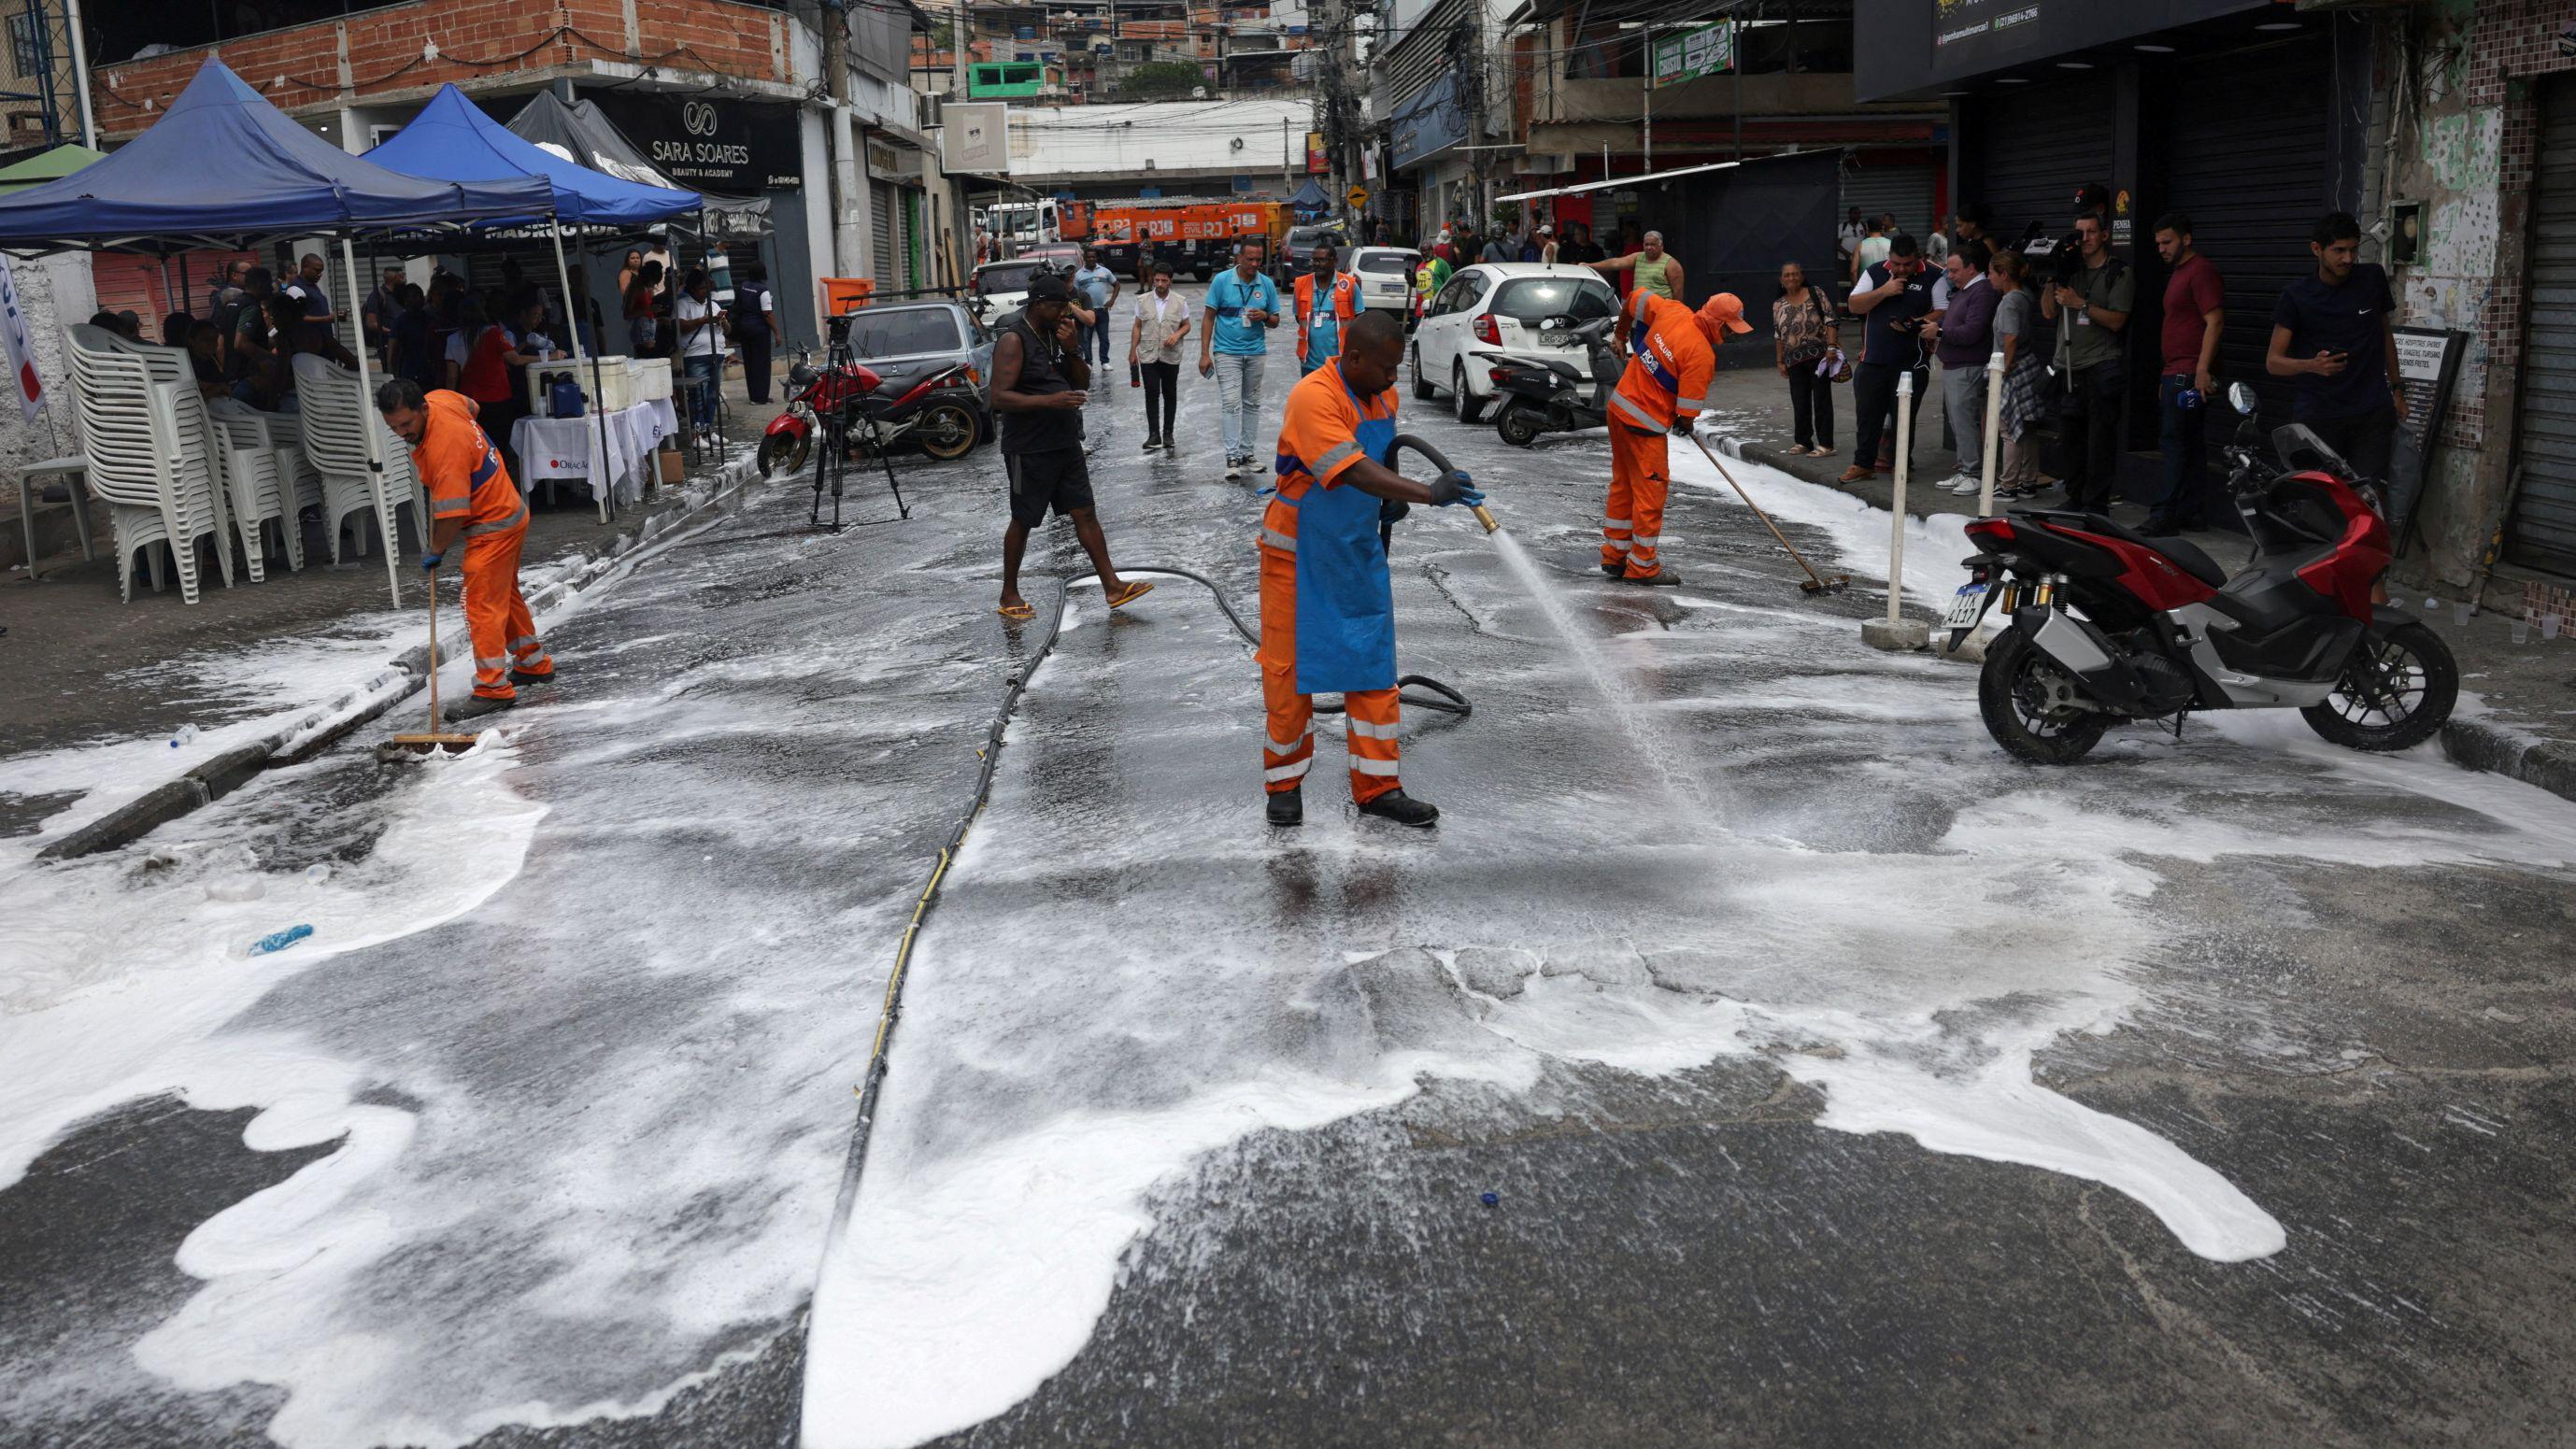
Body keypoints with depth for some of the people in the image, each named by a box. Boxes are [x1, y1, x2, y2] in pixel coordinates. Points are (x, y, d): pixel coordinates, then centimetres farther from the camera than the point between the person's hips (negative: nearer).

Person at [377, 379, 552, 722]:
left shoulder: (444, 449, -31)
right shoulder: (440, 398, -5)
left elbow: (453, 514, -27)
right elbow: (471, 405, 21)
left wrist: (435, 551, -11)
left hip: (493, 528, -10)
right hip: (510, 510, 10)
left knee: (482, 606, -8)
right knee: (506, 594, 22)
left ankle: (493, 689, -6)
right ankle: (534, 663, 36)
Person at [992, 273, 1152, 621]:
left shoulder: (1059, 333, 9)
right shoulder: (1013, 340, -15)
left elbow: (1083, 383, 11)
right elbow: (1000, 397, -22)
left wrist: (1072, 350, -7)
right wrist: (1050, 400, -30)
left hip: (1065, 444, 7)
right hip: (1029, 449, -7)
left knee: (1085, 514, 5)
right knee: (1022, 521, 5)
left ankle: (1112, 586, 6)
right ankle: (1009, 596, 18)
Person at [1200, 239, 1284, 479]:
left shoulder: (1267, 284, 1)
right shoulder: (1222, 281, -6)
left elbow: (1275, 321, 9)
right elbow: (1209, 318, -2)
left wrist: (1264, 316, -15)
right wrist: (1204, 354, -7)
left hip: (1255, 352, 4)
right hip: (1227, 351, -4)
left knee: (1252, 404, 11)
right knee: (1231, 403, -11)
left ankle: (1246, 452, 21)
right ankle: (1232, 457, -11)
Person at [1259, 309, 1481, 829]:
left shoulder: (1384, 396, 0)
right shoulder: (1314, 397, -24)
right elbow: (1354, 473, -35)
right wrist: (1428, 493, -44)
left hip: (1359, 554, 7)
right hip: (1301, 555, -7)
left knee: (1374, 667, 6)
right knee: (1290, 668, 3)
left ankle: (1377, 787, 14)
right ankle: (1284, 784, 18)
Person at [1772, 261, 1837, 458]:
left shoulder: (1816, 294, 0)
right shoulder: (1778, 305, 13)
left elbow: (1829, 321, -5)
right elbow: (1778, 336, 16)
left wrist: (1831, 346, -15)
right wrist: (1780, 361, 12)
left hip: (1818, 355, -4)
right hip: (1795, 360, 5)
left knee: (1821, 400, -3)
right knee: (1799, 403, 7)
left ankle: (1825, 445, -2)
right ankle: (1804, 442, 18)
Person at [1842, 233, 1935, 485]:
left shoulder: (1931, 277, -2)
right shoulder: (1874, 272, 4)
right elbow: (1854, 305, 0)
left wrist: (1915, 324, -18)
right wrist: (1884, 291, -13)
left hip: (1911, 362, -2)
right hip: (1874, 359, 2)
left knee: (1904, 415, 3)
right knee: (1868, 411, 5)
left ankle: (1898, 462, 15)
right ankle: (1863, 463, 14)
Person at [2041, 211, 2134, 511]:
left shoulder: (2119, 275, 0)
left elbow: (2116, 321, -9)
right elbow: (2049, 312, 9)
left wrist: (2080, 304, -14)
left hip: (2100, 368, -5)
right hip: (2068, 368, 6)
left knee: (2100, 439, -6)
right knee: (2072, 437, 10)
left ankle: (2096, 504, -5)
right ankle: (2074, 499, 18)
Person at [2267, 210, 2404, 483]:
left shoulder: (2373, 279, 8)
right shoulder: (2296, 296, 0)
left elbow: (2385, 334, 21)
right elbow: (2273, 361, -2)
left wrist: (2397, 388, 20)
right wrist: (2312, 365, -22)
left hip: (2372, 413, 2)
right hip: (2317, 417, -2)